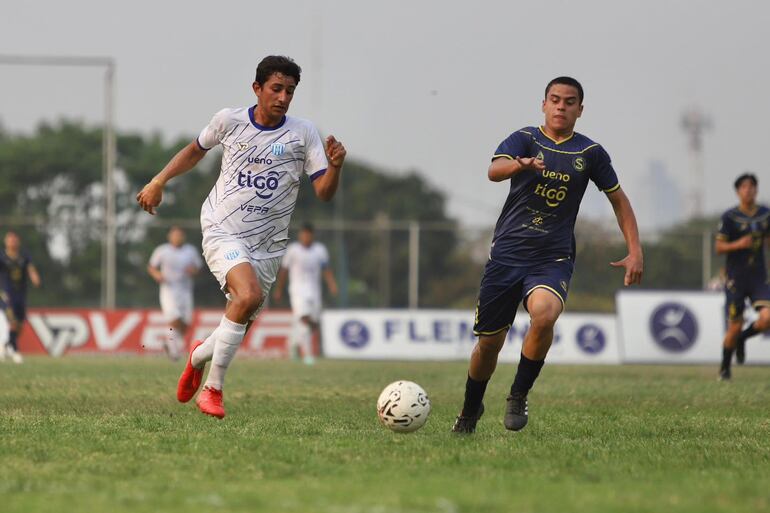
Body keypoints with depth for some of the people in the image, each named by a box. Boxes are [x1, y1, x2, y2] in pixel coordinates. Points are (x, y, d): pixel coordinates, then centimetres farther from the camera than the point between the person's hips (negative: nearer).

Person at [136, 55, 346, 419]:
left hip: (267, 246, 3)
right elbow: (196, 150, 19)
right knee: (250, 295, -29)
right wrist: (159, 181, 14)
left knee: (239, 325, 6)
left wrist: (335, 166, -25)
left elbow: (324, 192, -6)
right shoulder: (229, 121, -1)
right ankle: (212, 389, -17)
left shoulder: (303, 134, -1)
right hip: (222, 232, -3)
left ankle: (199, 356, 43)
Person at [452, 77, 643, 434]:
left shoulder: (590, 153, 4)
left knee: (544, 314, -31)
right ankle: (470, 411, 32)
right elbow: (494, 170, -22)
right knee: (489, 342, 4)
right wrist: (520, 165, -45)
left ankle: (518, 397, -11)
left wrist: (634, 251, 7)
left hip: (553, 260, 0)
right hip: (507, 254, 0)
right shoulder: (524, 140, -2)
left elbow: (618, 199, 16)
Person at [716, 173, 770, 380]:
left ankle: (742, 339, 15)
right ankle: (725, 368, 21)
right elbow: (719, 247, -7)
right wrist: (738, 244, -24)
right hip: (736, 279, -3)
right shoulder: (730, 217, -6)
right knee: (734, 327, -2)